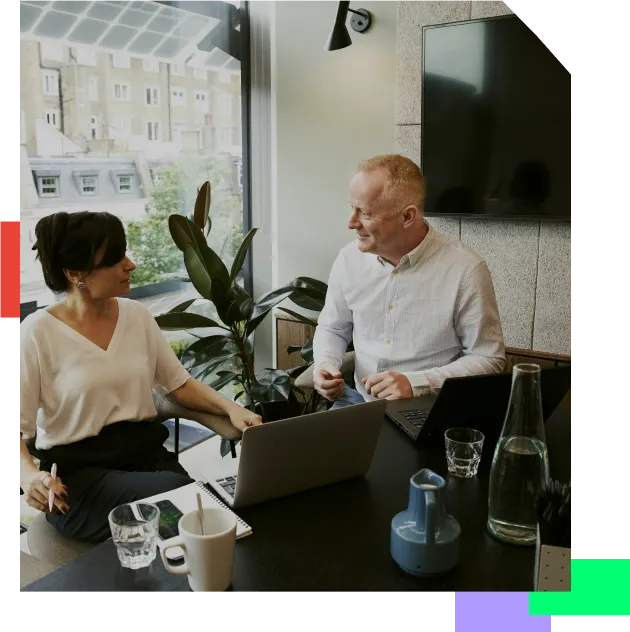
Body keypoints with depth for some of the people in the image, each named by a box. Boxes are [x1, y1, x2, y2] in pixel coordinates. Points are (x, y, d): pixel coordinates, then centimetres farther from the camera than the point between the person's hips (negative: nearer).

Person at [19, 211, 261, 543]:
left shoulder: (137, 315, 7)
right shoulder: (38, 332, -7)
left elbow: (180, 385, 11)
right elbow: (18, 427, -7)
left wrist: (229, 406, -7)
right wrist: (28, 474, -28)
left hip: (147, 452, 5)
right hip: (78, 472, -4)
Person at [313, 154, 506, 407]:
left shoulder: (466, 270, -15)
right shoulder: (350, 258, -2)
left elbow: (488, 358, -8)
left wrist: (416, 383, -20)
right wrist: (325, 365, -7)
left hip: (428, 411, -3)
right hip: (359, 400, 4)